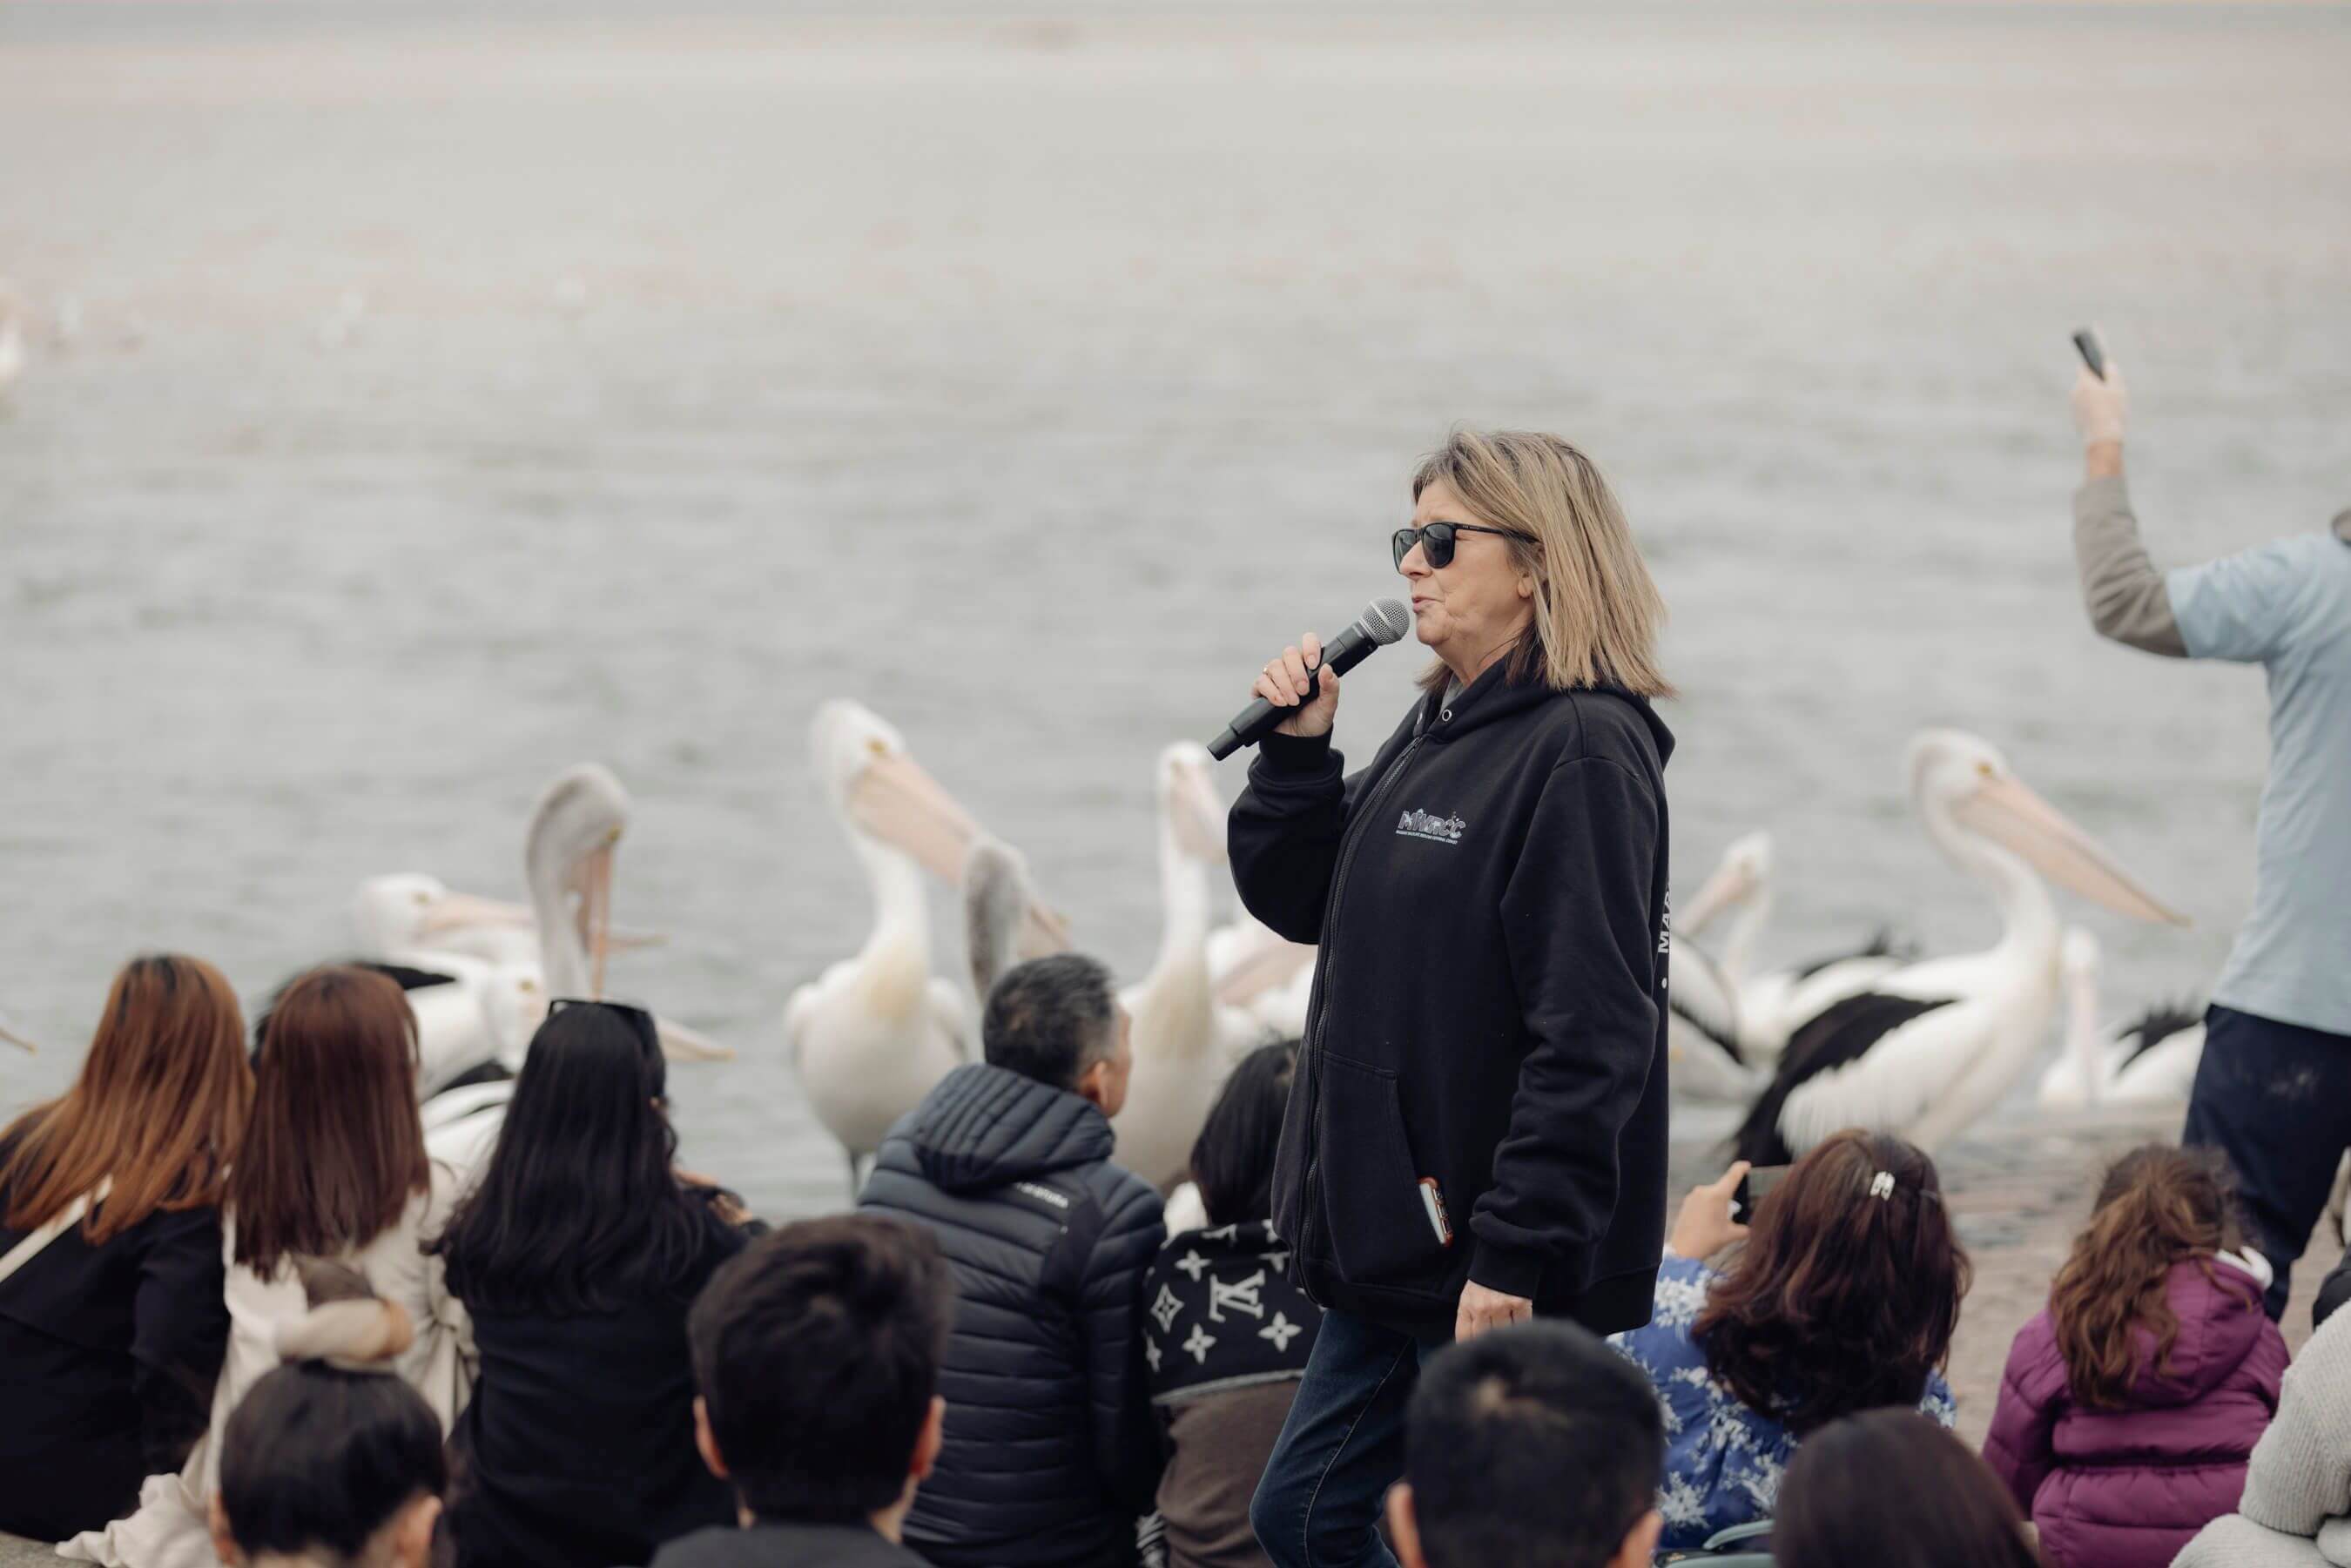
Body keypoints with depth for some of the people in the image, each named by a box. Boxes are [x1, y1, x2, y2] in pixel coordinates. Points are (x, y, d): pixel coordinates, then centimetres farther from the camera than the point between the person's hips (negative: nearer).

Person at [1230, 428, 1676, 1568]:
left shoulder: (1585, 752, -17)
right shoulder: (1437, 729, 13)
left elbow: (1590, 1036, -22)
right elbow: (1297, 898, 19)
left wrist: (1513, 1256, -25)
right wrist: (1299, 748, 2)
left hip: (1504, 1270, -10)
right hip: (1400, 1241, 10)